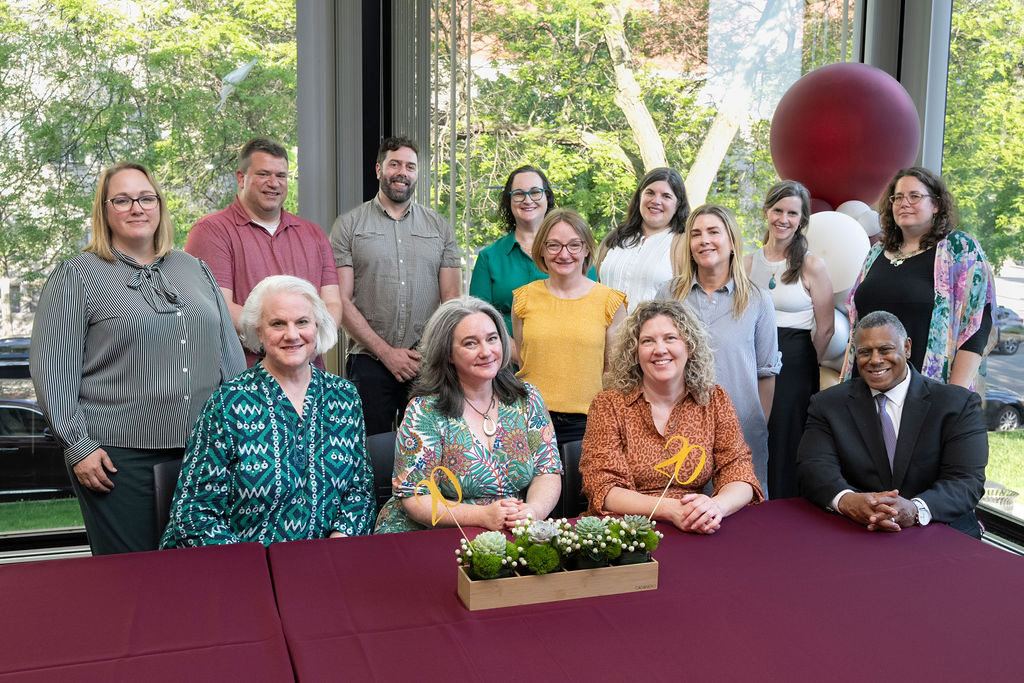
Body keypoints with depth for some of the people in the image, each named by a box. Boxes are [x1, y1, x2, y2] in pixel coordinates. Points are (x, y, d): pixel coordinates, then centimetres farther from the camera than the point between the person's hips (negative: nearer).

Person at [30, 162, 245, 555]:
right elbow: (51, 369, -4)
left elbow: (230, 353, 15)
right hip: (118, 456, -4)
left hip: (202, 449, 4)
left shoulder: (195, 269, 14)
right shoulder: (77, 276, 0)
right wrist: (77, 445, -9)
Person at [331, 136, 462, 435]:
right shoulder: (349, 225, 4)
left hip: (428, 365, 2)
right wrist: (386, 352, -10)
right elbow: (341, 300, -3)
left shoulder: (440, 227, 12)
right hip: (369, 363, -2)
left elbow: (451, 298, 9)